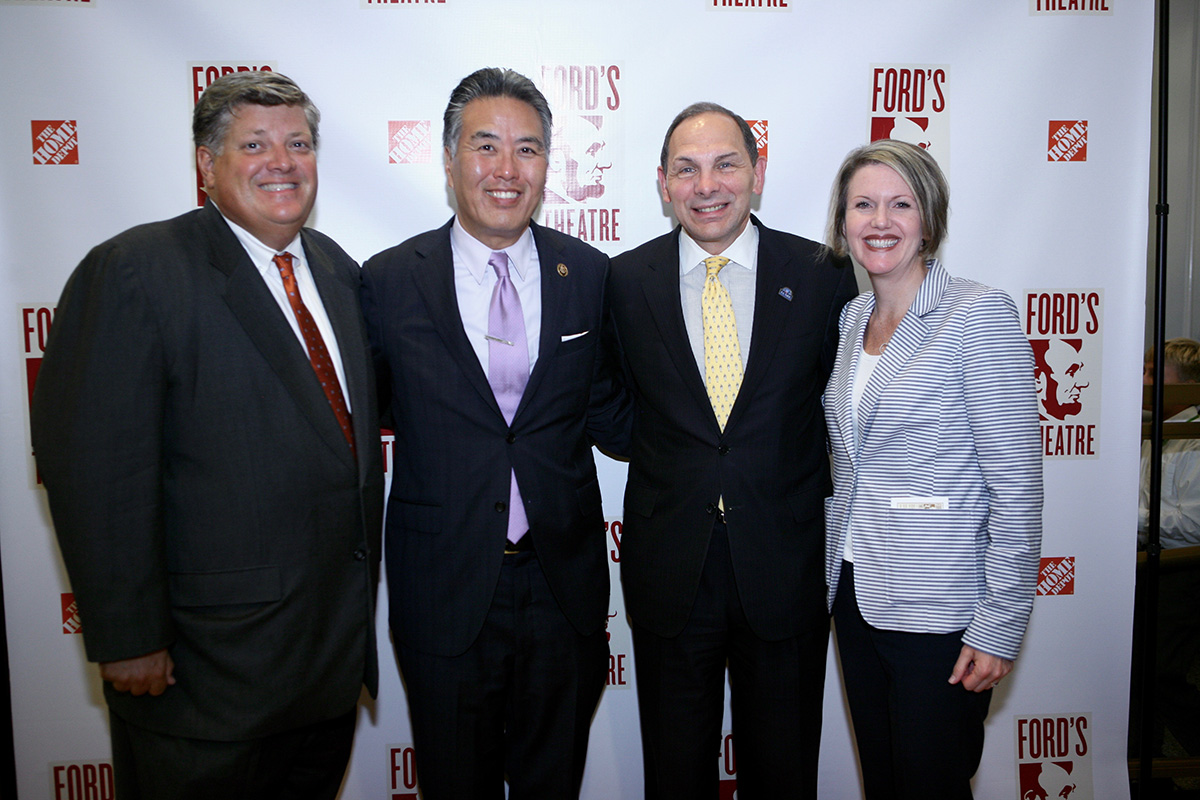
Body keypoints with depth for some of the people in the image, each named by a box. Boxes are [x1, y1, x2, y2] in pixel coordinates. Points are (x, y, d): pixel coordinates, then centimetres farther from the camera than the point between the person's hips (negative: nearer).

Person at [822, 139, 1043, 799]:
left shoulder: (978, 313, -12)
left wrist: (1001, 624, -15)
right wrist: (831, 574, 10)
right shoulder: (849, 319, 8)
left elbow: (1017, 484, -14)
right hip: (857, 593, 6)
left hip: (938, 612, -6)